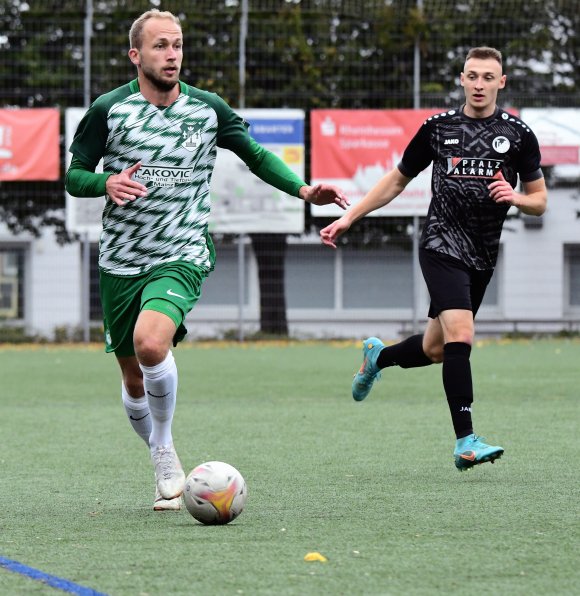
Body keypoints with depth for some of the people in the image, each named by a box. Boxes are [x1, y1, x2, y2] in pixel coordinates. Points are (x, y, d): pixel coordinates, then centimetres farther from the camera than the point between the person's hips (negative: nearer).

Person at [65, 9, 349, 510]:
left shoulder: (209, 109, 0)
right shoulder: (109, 109, -4)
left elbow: (255, 155, 14)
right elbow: (73, 175, 2)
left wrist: (303, 190, 0)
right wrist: (107, 183, -20)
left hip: (182, 256, -2)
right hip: (121, 260, 2)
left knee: (151, 342, -30)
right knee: (134, 380, 8)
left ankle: (166, 448, -9)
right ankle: (166, 467, 33)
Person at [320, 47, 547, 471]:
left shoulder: (518, 134, 3)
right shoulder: (438, 127, 2)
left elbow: (539, 201, 8)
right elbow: (397, 180, 14)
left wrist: (515, 197, -15)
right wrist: (348, 217, 9)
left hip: (482, 258, 3)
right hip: (442, 246, -3)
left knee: (435, 349, 12)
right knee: (460, 336, -21)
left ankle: (378, 356, 45)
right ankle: (466, 442, -21)